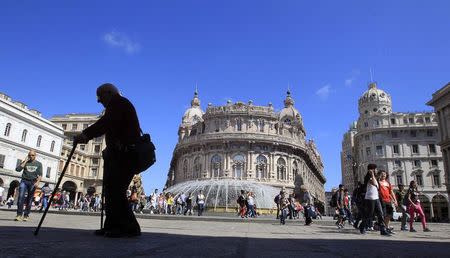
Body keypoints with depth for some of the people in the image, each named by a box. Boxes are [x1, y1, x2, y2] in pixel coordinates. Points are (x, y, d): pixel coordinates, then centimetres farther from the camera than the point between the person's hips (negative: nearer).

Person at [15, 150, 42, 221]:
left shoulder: (39, 164, 11)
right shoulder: (25, 162, 13)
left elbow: (40, 174, 3)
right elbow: (18, 169, -4)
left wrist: (37, 182, -12)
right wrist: (25, 161, -3)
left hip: (33, 182, 0)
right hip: (24, 181, 0)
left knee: (29, 200, 1)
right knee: (21, 197, -14)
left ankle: (26, 215, 7)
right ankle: (19, 215, -12)